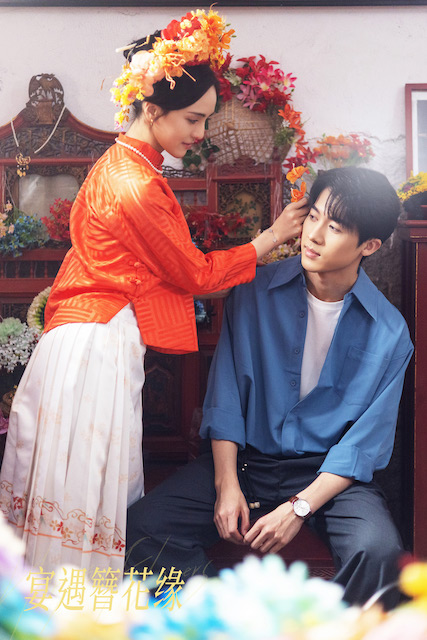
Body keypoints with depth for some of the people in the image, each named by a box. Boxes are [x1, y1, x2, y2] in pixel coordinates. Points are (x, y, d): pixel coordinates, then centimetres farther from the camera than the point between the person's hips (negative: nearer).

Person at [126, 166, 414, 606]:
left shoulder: (388, 333, -5)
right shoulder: (255, 292, -1)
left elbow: (366, 440, -6)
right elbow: (225, 394, -1)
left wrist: (300, 507, -18)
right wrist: (226, 484, -11)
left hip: (330, 472, -1)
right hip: (244, 458, 2)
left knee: (376, 551, -32)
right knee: (142, 529, -20)